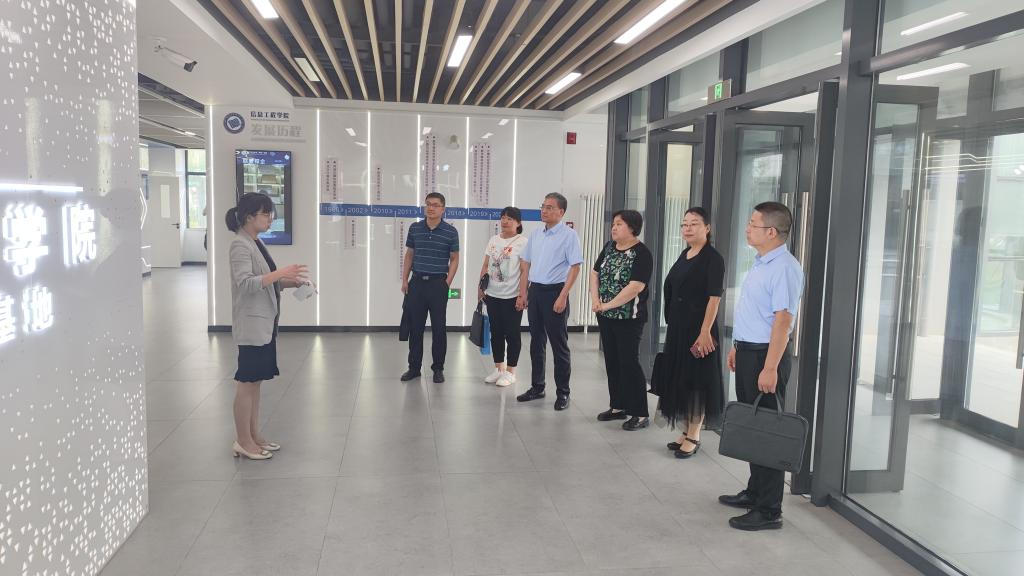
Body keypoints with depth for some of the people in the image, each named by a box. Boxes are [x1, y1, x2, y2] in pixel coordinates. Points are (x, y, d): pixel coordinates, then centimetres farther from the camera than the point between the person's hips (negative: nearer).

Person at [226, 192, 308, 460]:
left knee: (255, 380, 13)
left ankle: (254, 436, 22)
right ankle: (243, 441, 9)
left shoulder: (256, 243, 14)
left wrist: (288, 282, 3)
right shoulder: (240, 245, -14)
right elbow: (245, 283, -25)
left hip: (265, 322, 9)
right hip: (251, 324, -9)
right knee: (246, 381, -1)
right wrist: (280, 273, -30)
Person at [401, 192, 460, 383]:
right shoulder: (415, 228, 5)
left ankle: (438, 368, 15)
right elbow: (409, 255, 11)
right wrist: (404, 280, 5)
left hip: (438, 283, -2)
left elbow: (454, 259, 1)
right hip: (417, 282, 3)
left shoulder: (451, 232, -3)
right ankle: (414, 367, 18)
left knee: (439, 328, 3)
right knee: (415, 327, 7)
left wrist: (447, 283, -8)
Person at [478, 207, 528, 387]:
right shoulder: (493, 240, 11)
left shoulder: (523, 242, -8)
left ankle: (510, 372, 14)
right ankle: (498, 369, 25)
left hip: (512, 297, -6)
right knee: (496, 333, 12)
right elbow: (485, 266, 15)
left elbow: (525, 271, -11)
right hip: (492, 295, 6)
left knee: (512, 334, 3)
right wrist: (481, 286, 7)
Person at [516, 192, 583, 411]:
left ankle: (563, 393, 11)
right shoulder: (536, 234, 11)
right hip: (534, 291, 6)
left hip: (554, 292, -6)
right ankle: (537, 387, 26)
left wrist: (563, 297, -17)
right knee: (536, 342, 14)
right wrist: (522, 294, 11)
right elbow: (526, 265, 16)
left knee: (559, 344, 1)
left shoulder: (569, 235, -8)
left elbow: (575, 267, -12)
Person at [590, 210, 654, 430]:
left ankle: (641, 414, 3)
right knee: (612, 362, 13)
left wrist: (608, 305, -18)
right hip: (606, 317, 8)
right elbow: (595, 273, 10)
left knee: (629, 363, -5)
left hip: (629, 318, -7)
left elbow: (635, 287, -22)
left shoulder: (641, 254, -14)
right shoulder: (609, 247, 9)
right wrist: (595, 300, -6)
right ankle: (618, 407, 24)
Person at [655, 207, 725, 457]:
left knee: (696, 380, 1)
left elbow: (714, 298, -17)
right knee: (679, 378, 13)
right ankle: (687, 432, 26)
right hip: (678, 327, 8)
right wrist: (673, 325, 14)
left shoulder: (713, 258, -12)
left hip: (699, 328, -8)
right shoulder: (684, 255, 12)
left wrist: (705, 332, -22)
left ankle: (694, 437, 13)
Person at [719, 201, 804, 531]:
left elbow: (783, 320, -23)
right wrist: (737, 347, 21)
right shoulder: (760, 264, 13)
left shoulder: (784, 268, -18)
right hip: (747, 352, 10)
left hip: (765, 355, -10)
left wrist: (770, 368, -26)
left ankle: (768, 510, 8)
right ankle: (754, 492, 32)